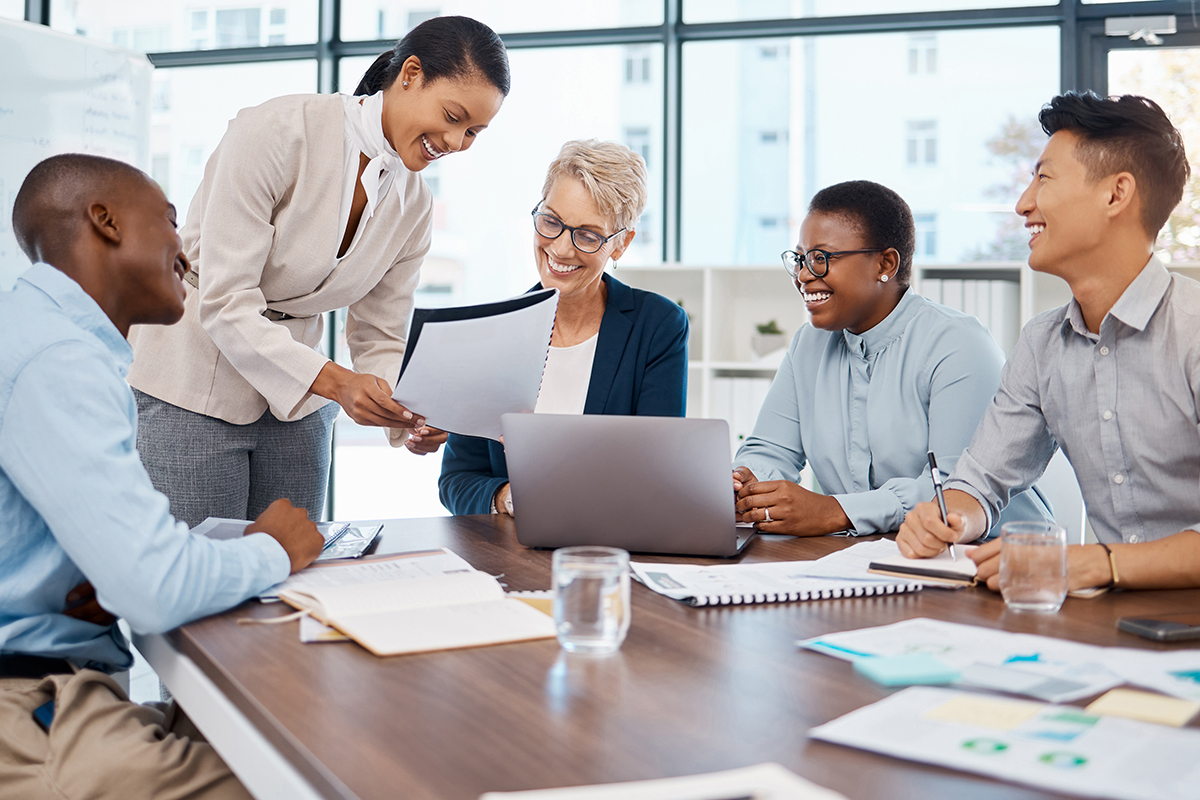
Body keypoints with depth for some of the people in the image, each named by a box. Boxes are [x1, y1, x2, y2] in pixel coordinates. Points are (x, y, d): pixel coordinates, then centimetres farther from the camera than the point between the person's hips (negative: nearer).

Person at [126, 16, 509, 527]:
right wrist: (335, 382, -33)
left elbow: (380, 340, 4)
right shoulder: (275, 133, -19)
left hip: (297, 398, 6)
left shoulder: (413, 206, 1)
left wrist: (403, 414, -18)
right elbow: (225, 301, -23)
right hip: (194, 389, -6)